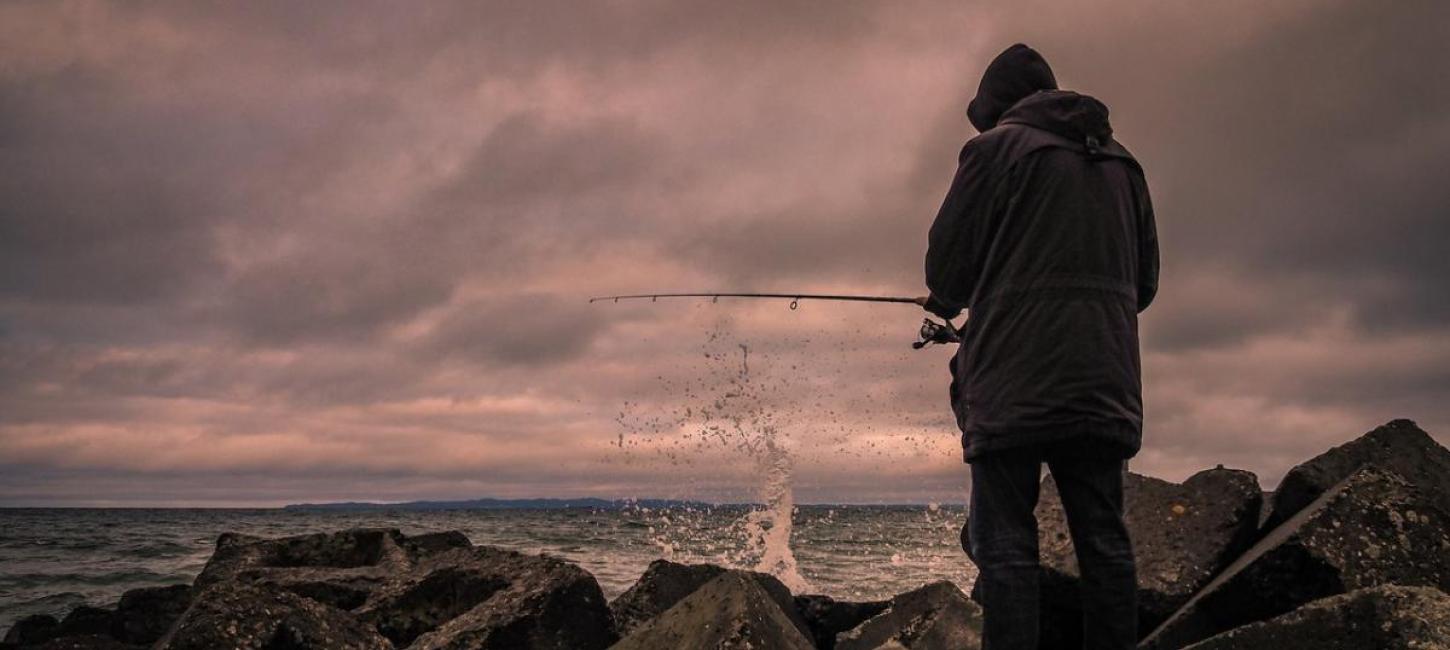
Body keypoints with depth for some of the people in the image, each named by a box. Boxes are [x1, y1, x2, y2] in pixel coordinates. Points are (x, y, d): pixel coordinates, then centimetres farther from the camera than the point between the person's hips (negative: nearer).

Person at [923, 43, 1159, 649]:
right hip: (1103, 383, 6)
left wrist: (947, 301, 17)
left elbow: (947, 263, -4)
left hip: (1015, 382, -6)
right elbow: (1144, 281, 20)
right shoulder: (1122, 163, 19)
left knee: (1005, 545, -5)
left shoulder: (997, 148, 0)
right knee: (1103, 539, 7)